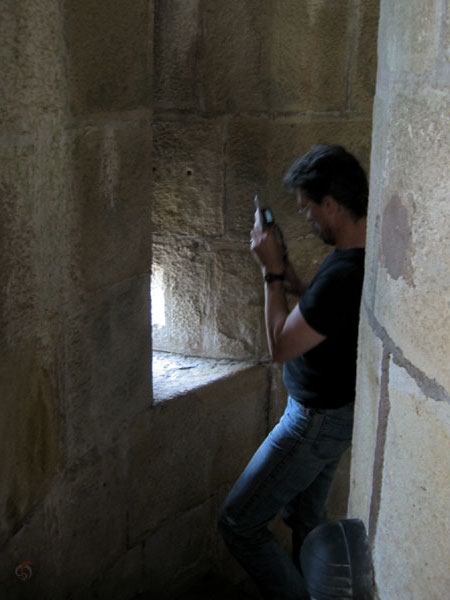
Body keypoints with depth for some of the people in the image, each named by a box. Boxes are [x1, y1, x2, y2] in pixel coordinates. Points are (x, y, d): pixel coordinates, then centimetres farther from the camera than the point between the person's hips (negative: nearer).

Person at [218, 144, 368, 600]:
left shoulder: (345, 273, -32)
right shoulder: (365, 255, -1)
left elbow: (281, 347, -22)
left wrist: (273, 273, -15)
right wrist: (292, 279, 2)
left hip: (317, 420, -10)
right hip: (337, 410, 10)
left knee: (238, 524, 1)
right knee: (305, 519, 24)